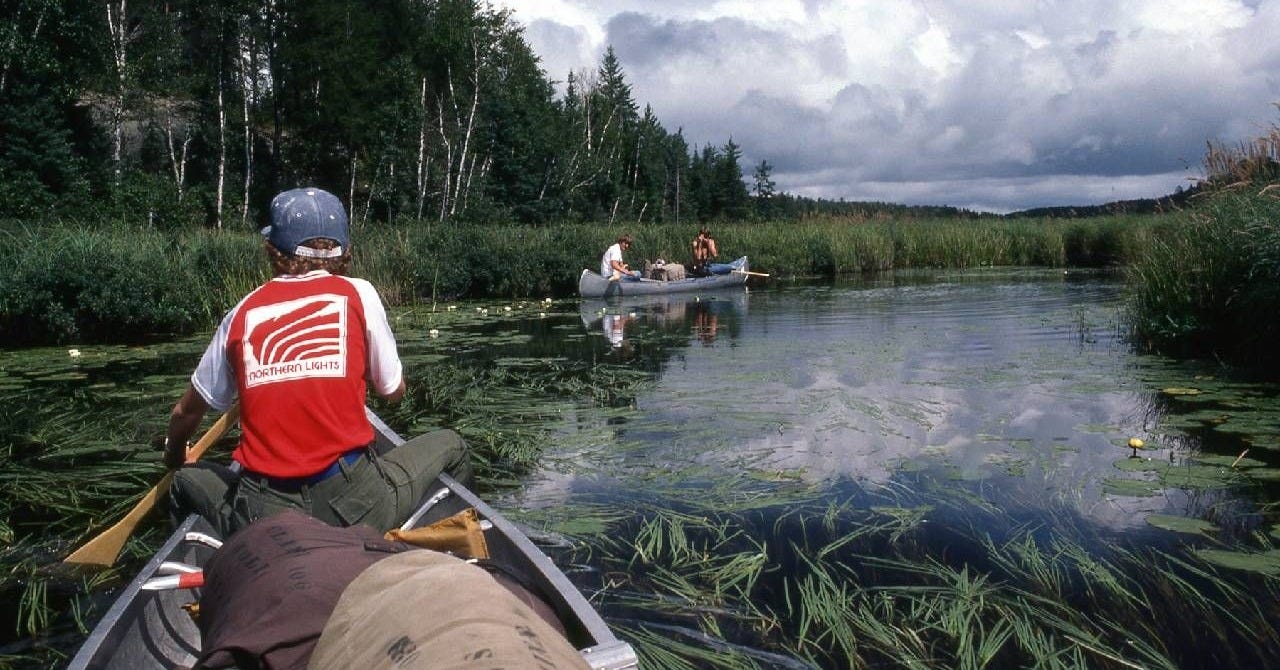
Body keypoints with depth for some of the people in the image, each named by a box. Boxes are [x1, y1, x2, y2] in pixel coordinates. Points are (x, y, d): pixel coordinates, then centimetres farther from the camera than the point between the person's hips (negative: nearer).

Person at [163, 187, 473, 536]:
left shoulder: (242, 313, 6)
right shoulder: (357, 294, -1)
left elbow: (185, 414, 18)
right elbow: (394, 391, 7)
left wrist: (174, 457, 40)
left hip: (261, 516, 2)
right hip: (357, 507, -2)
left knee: (186, 479, 31)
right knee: (450, 445, 22)